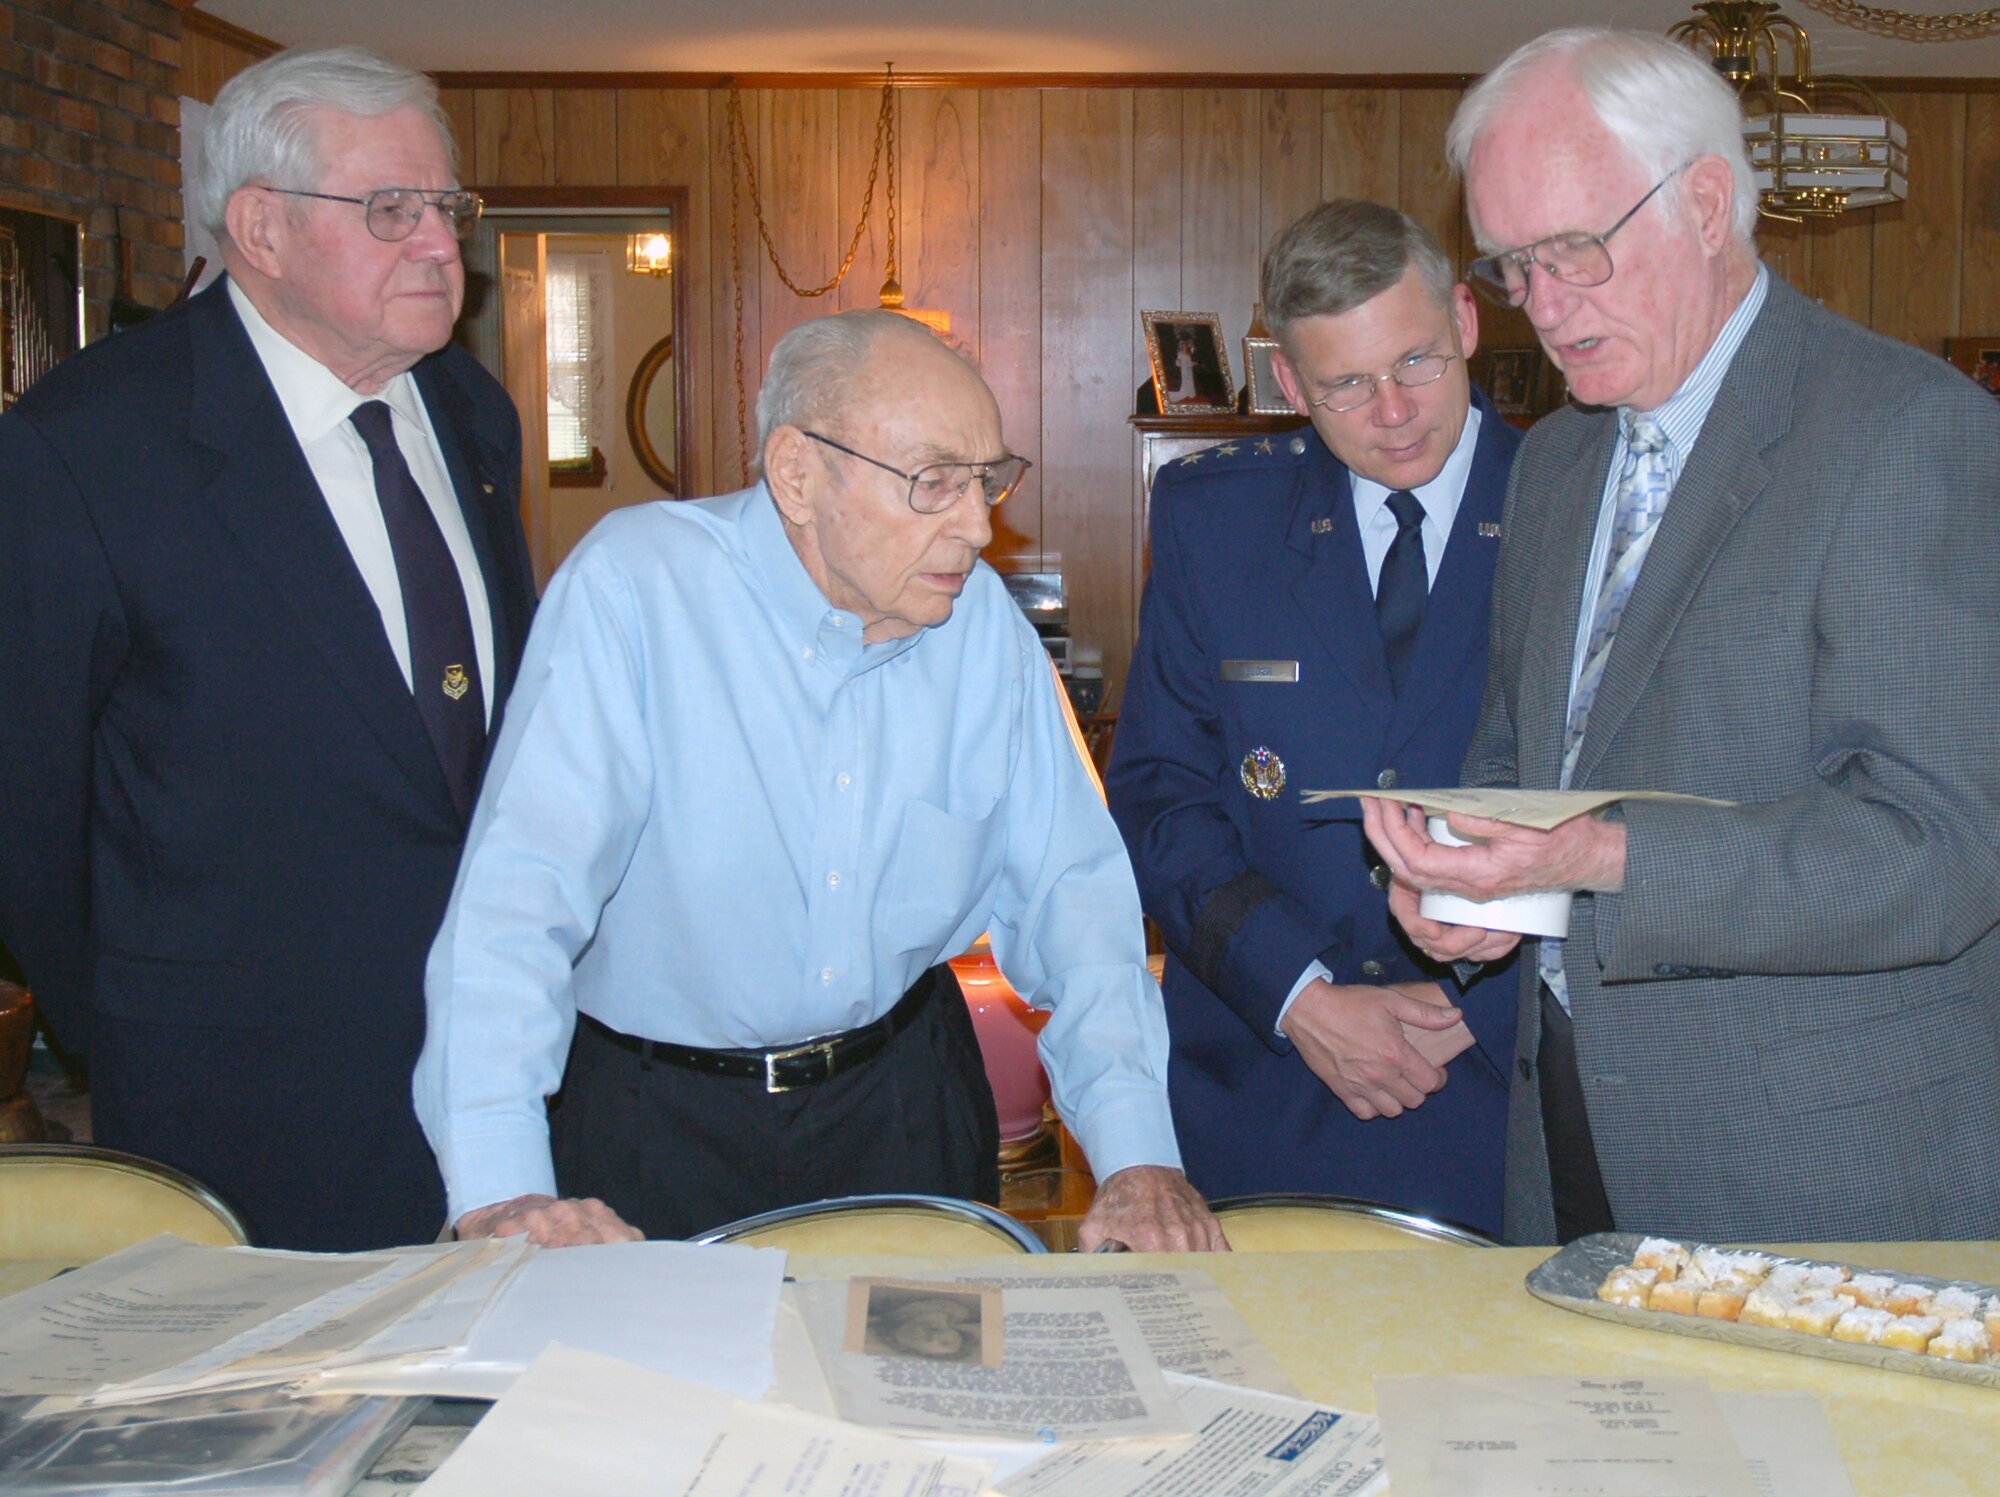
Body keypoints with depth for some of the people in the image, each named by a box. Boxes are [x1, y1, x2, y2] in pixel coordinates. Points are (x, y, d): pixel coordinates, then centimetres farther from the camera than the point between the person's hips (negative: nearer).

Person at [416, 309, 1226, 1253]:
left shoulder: (982, 618, -4)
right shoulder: (633, 586, -18)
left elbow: (1065, 885, -3)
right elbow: (519, 888, -24)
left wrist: (1135, 1151, -15)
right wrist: (499, 1188, -35)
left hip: (907, 1097, 3)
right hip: (664, 1121, -3)